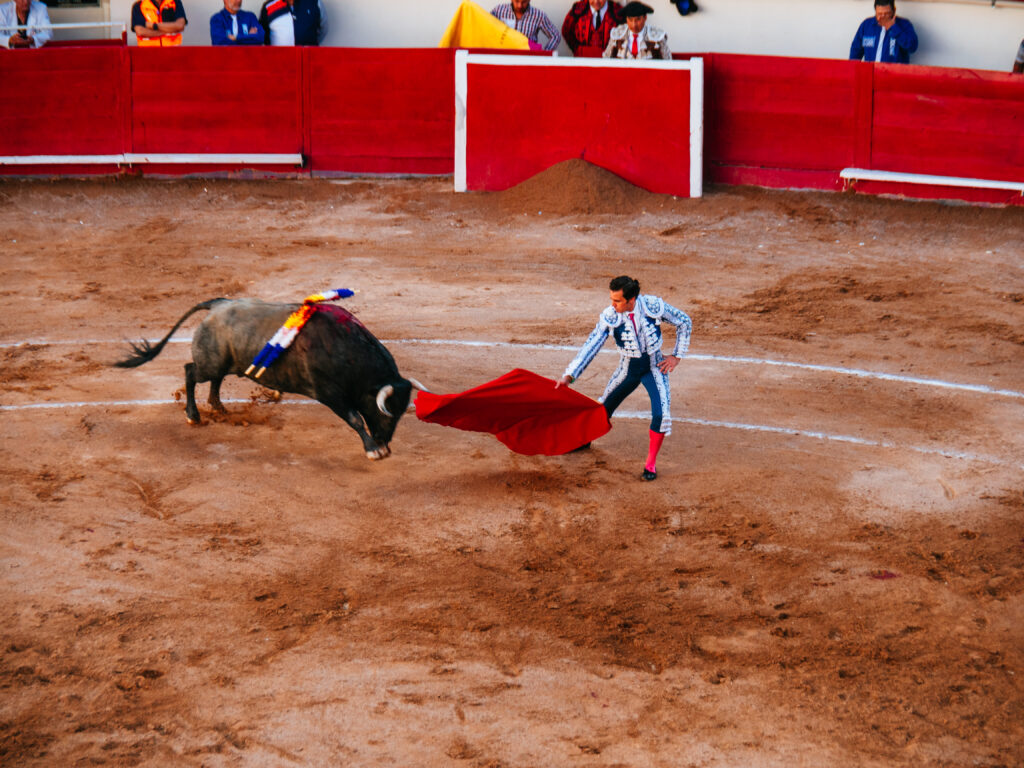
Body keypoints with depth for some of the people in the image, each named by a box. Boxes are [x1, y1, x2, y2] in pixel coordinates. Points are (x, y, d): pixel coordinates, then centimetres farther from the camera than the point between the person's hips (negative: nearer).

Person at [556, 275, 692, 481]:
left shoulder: (654, 306, -21)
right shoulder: (609, 317, -20)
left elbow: (684, 322, -5)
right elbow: (590, 346, -20)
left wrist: (676, 356, -6)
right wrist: (569, 375, -30)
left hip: (654, 366, -2)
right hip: (628, 369, 2)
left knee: (661, 413, -19)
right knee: (603, 409, 15)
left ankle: (651, 462, 2)